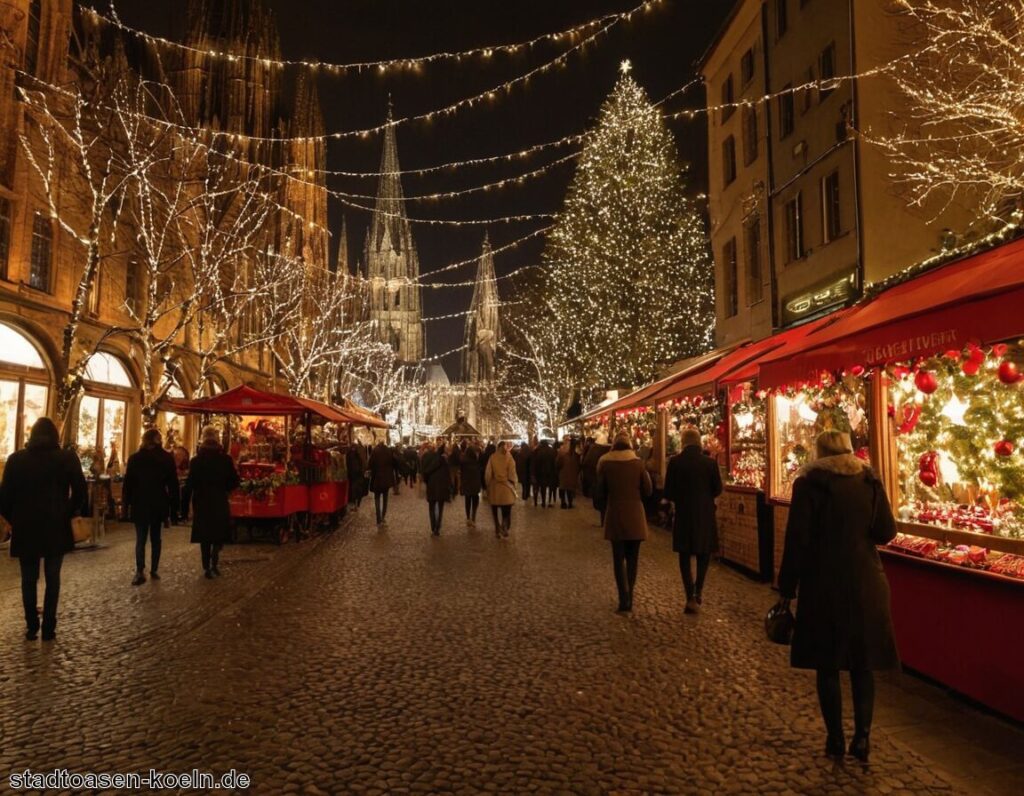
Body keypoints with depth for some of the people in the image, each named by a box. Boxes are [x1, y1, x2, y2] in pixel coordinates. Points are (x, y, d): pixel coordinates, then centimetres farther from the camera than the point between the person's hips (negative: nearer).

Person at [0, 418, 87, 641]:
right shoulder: (67, 458, -4)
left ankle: (32, 627, 15)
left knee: (28, 579, 12)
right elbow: (81, 492, -7)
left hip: (25, 529, 1)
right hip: (57, 528, -1)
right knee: (53, 579, 9)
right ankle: (49, 628, 9)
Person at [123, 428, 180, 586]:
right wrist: (173, 504, 5)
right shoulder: (167, 458, -2)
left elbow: (128, 483, -2)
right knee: (155, 538, 12)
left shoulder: (135, 458, -3)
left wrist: (126, 503, 4)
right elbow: (173, 483, 0)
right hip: (159, 504, 1)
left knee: (140, 539, -1)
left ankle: (140, 572, -12)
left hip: (140, 504, -1)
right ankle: (154, 570, 14)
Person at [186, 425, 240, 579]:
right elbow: (234, 482, -5)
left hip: (201, 503, 1)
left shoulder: (196, 460, -4)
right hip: (220, 502, -1)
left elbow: (190, 483, -6)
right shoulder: (225, 459, -7)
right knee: (219, 534, 10)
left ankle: (207, 567, 12)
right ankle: (214, 564, -7)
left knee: (205, 536, 11)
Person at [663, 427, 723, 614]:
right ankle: (698, 590, 21)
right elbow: (718, 489, 0)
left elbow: (668, 493, -9)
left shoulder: (675, 462, -11)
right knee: (704, 553, 20)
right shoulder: (710, 462, -9)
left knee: (685, 557, 10)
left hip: (683, 515, -1)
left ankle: (691, 598, 7)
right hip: (706, 515, 1)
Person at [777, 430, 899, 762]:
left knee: (827, 664, 10)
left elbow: (797, 539, -10)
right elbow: (886, 532, -2)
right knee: (863, 664, 16)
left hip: (823, 585, -3)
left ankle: (836, 739, 18)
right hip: (866, 584, 3)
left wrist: (787, 587, -2)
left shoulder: (808, 483, -8)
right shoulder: (870, 480, 1)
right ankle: (862, 737, 14)